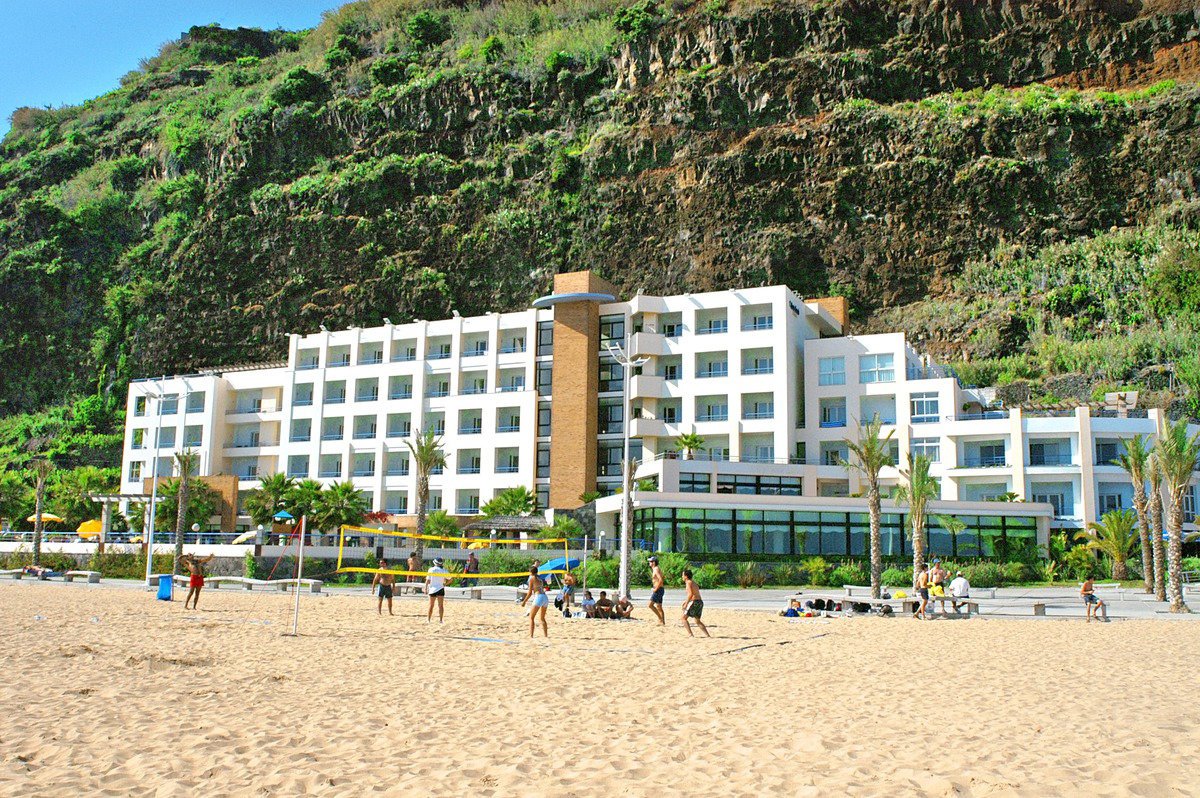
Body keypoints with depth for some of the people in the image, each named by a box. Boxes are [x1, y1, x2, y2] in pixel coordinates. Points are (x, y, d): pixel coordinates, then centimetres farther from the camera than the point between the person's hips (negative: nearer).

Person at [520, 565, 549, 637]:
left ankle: (531, 635, -12)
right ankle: (546, 635, 18)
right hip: (545, 598, 7)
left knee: (531, 617, -1)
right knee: (542, 618, 20)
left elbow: (530, 592, -2)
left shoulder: (532, 578, 1)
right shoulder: (540, 578, 21)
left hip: (539, 597, -7)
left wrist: (524, 601, 4)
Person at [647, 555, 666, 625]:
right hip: (659, 590, 10)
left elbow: (660, 580, -25)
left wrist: (656, 589, -21)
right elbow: (660, 580, 24)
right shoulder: (655, 569, 17)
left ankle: (660, 618, -11)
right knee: (659, 607, 12)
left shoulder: (656, 569, -14)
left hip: (658, 590, -10)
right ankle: (662, 622, 13)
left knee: (650, 605, -12)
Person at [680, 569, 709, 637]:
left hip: (694, 602, -9)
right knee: (697, 621, 18)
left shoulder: (688, 583, -7)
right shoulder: (693, 583, 20)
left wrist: (686, 604, -18)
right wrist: (686, 601, 36)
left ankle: (690, 634, -8)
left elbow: (690, 594, -20)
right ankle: (707, 635, 10)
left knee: (684, 618, 1)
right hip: (700, 602, 9)